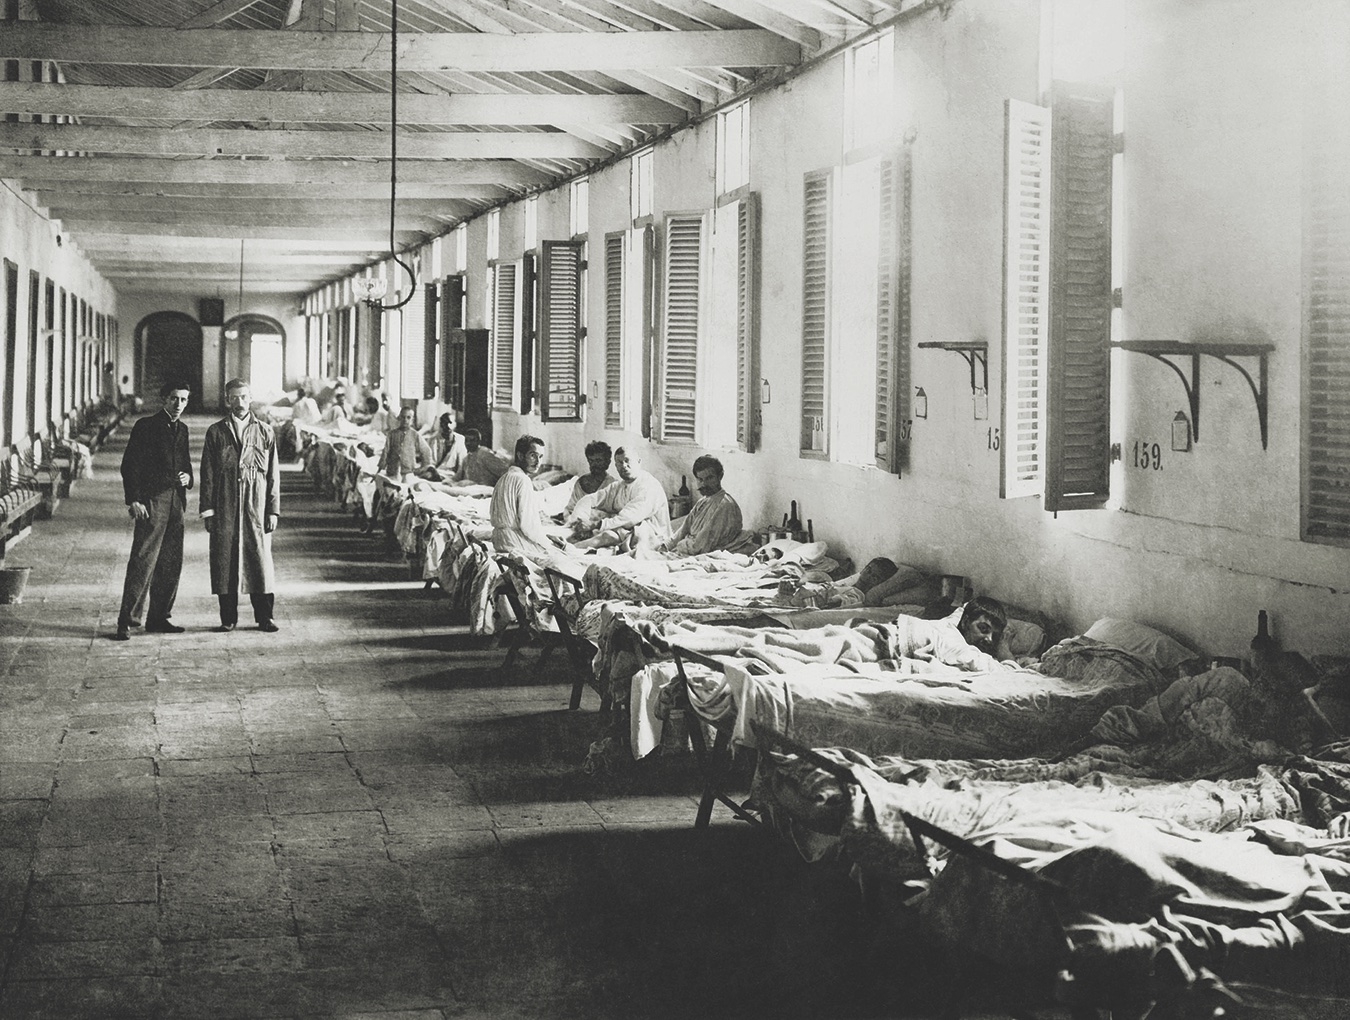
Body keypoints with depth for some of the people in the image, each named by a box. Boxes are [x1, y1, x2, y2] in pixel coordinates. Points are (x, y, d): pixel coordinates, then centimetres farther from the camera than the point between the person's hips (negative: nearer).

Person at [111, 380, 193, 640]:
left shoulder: (182, 430, 17)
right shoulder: (146, 427, -3)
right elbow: (129, 466, -6)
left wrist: (187, 477, 3)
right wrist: (133, 500, -15)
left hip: (176, 502, 7)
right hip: (151, 502, -7)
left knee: (171, 563, 7)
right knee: (143, 561, -11)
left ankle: (158, 618, 16)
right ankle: (126, 621, -11)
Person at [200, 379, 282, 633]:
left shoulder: (265, 432, 8)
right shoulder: (216, 432, 8)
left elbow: (273, 474, 7)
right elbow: (207, 474, 6)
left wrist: (273, 509, 1)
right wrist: (208, 510, -1)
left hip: (256, 507, 0)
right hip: (225, 508, 0)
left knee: (260, 560, -1)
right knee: (224, 561, 0)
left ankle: (265, 617, 7)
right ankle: (228, 618, 9)